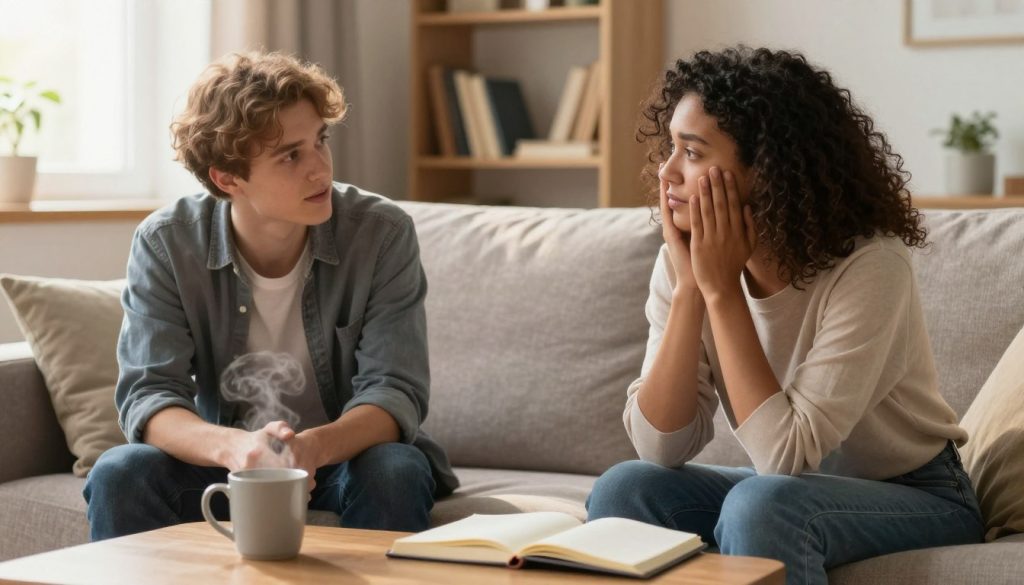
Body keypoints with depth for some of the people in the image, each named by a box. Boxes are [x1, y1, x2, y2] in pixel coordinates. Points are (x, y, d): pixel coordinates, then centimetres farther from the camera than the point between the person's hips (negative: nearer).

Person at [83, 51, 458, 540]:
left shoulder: (383, 234, -15)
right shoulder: (165, 244, -12)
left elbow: (395, 392, -19)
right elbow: (147, 395, -18)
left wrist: (312, 448, -42)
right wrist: (233, 446, -41)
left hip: (346, 453, 0)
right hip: (226, 460, 1)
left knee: (394, 471, -33)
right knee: (119, 474, -26)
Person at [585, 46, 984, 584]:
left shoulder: (868, 268, -26)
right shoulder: (686, 257, -10)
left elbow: (786, 456, -30)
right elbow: (660, 446, -16)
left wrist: (721, 289, -29)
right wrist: (689, 288, -24)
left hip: (918, 497, -5)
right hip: (792, 489, 5)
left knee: (760, 506, -32)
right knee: (624, 489, -18)